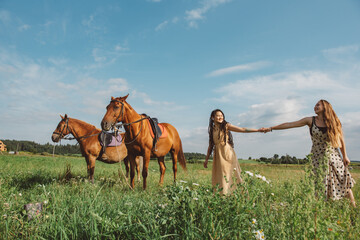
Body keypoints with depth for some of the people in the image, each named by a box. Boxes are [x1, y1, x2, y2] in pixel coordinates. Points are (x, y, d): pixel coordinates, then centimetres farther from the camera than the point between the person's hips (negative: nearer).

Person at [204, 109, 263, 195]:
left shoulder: (226, 126, 0)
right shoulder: (212, 130, 11)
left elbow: (242, 129, -4)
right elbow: (210, 145, 16)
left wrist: (258, 130, -10)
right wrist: (206, 159, 17)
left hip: (227, 154, -4)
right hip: (218, 156, 4)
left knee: (227, 176, -6)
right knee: (219, 177, 3)